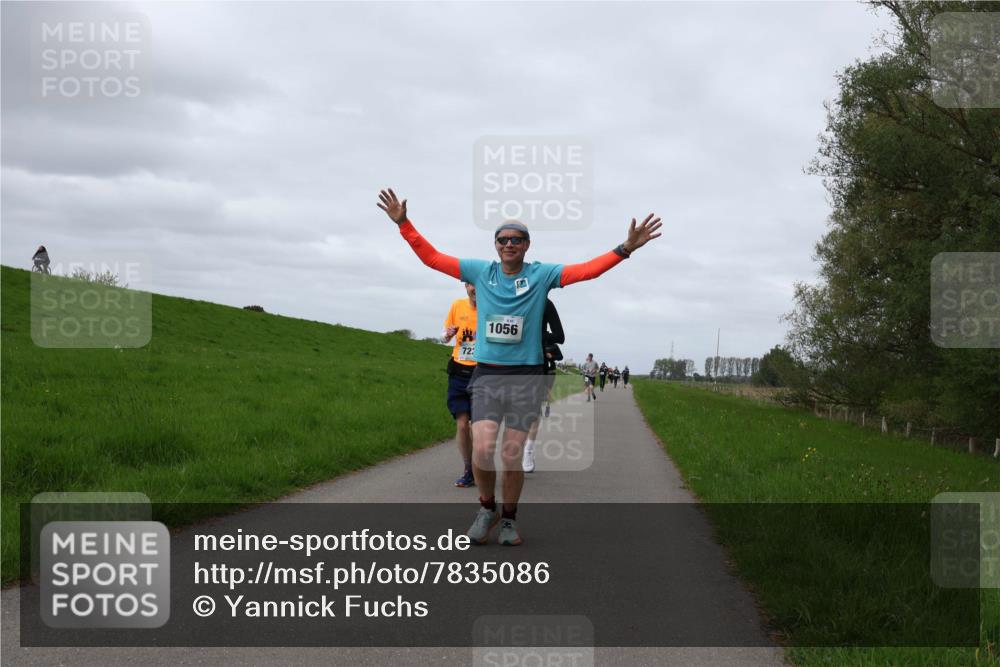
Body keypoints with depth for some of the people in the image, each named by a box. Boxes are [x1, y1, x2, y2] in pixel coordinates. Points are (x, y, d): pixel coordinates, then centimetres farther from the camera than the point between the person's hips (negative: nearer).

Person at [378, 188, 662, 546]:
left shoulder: (542, 274, 1)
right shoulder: (480, 271, 5)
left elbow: (587, 269, -9)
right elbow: (431, 257, 8)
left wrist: (626, 248, -20)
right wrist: (403, 223, 1)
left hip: (526, 378, -1)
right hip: (486, 375, 1)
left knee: (511, 457, 0)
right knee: (482, 452, -14)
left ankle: (509, 518, 23)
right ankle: (487, 508, 13)